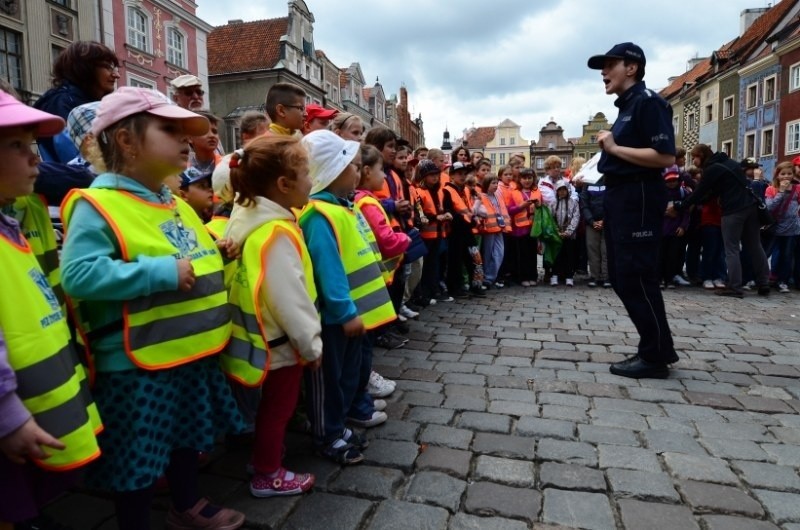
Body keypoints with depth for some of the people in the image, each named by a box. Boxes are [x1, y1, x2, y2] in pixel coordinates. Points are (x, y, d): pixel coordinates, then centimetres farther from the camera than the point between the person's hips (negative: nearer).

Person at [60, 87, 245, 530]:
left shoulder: (176, 206, 11)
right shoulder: (98, 205, -16)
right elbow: (79, 275, -28)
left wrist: (216, 252, 6)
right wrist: (164, 272, -28)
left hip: (192, 352, 9)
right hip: (137, 364, -9)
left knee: (188, 437, 25)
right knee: (138, 460, 10)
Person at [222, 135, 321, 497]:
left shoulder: (250, 216, 2)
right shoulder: (276, 233, -27)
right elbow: (289, 299, -26)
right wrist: (311, 344, -14)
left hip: (265, 338, 9)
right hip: (280, 342, -9)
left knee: (273, 406, 25)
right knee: (277, 409, 11)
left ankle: (268, 459, 44)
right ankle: (267, 476, 30)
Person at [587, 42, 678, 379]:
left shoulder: (648, 101, -10)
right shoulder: (626, 106, 19)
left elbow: (665, 157, -20)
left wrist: (614, 148, -15)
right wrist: (610, 209, 16)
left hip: (638, 198, -10)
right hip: (621, 197, 10)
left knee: (636, 277, -7)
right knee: (621, 277, 12)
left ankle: (656, 356, 6)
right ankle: (654, 348, 22)